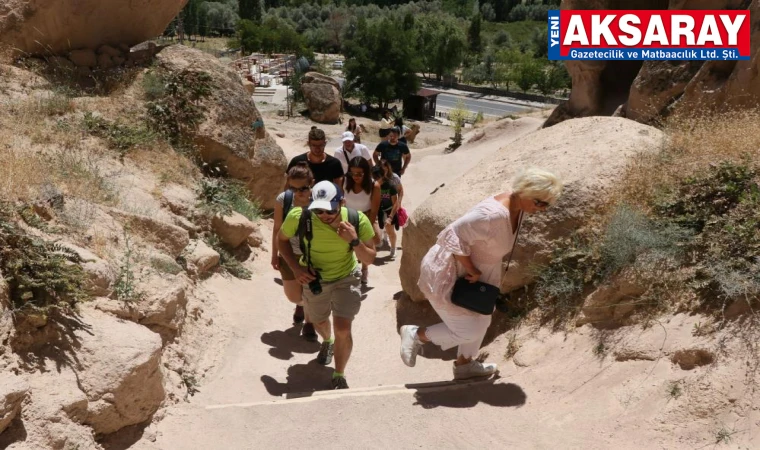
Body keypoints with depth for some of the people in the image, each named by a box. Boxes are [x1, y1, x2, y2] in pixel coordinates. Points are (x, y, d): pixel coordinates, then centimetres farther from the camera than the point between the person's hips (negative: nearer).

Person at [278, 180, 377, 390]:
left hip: (346, 278, -2)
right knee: (319, 322, 25)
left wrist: (354, 241, -38)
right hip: (315, 279, 2)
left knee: (343, 329, -13)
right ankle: (327, 342, 63)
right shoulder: (299, 217, -30)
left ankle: (339, 376, 14)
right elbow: (282, 239, -8)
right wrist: (295, 267, -21)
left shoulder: (357, 220, -29)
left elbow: (369, 259, -19)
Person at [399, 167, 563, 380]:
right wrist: (472, 271, -25)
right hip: (446, 275, -10)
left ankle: (464, 364, 42)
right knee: (469, 331, 0)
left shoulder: (518, 208, -3)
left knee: (481, 321, 21)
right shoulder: (494, 214, -34)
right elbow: (454, 236, -32)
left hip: (475, 272, 10)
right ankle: (416, 333, 18)